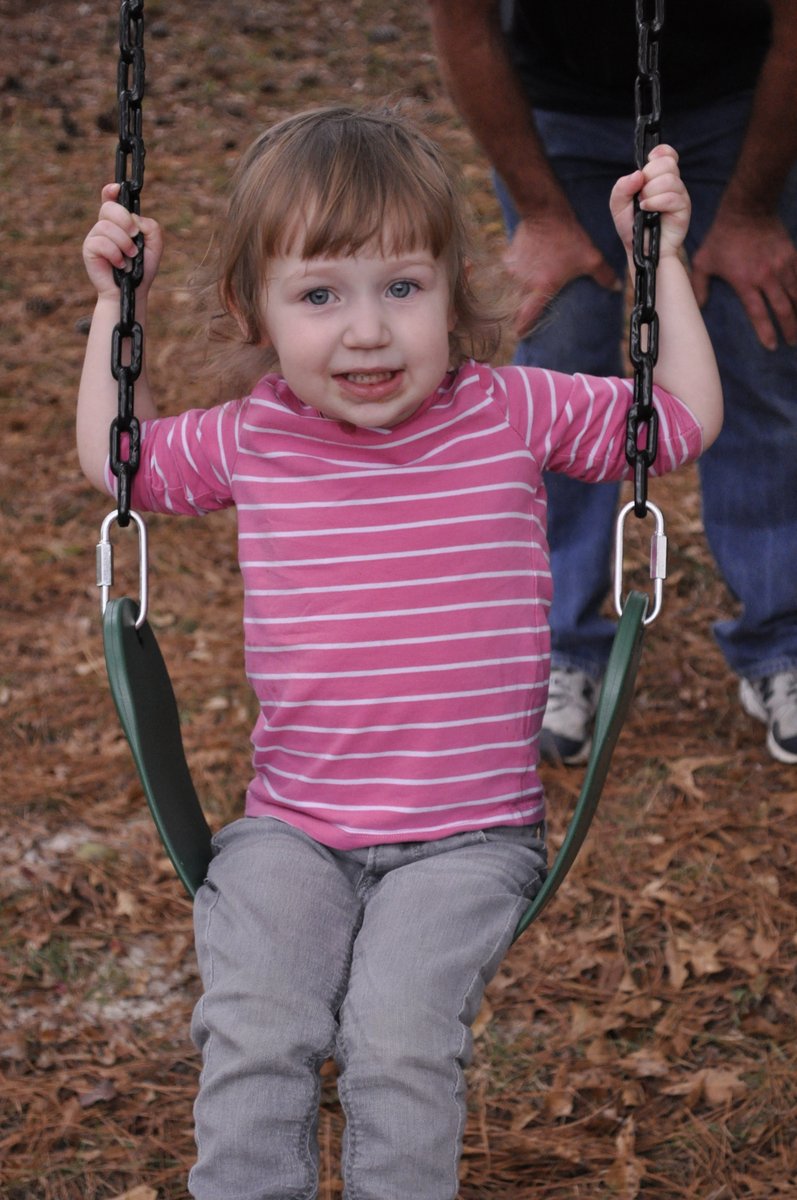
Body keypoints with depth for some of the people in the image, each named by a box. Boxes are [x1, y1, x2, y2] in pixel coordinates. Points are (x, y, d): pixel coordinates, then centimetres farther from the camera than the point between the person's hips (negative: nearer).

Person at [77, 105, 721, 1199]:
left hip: (467, 832, -2)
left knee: (400, 1033, -24)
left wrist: (659, 258, 4)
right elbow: (116, 457, 21)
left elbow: (685, 421, 7)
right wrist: (117, 305, 13)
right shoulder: (250, 441, 2)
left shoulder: (516, 415, -3)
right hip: (293, 829, 2)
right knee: (254, 1027, -21)